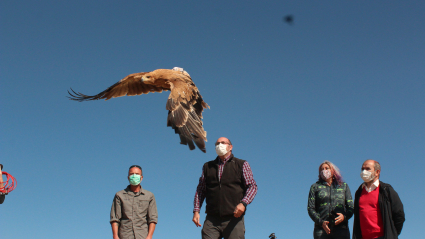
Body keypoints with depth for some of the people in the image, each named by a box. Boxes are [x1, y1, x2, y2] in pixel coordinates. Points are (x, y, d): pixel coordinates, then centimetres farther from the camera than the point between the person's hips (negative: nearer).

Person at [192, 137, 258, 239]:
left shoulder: (242, 165, 11)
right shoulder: (207, 166, 19)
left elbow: (252, 186, 3)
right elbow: (200, 190, 17)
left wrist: (243, 203, -14)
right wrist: (196, 211, 5)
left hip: (234, 219, -2)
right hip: (212, 219, 2)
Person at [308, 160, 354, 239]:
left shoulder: (344, 186, 19)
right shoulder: (315, 187, 15)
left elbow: (351, 207, 14)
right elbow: (310, 208, 7)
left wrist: (344, 216, -8)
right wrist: (321, 222, -10)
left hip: (341, 227, 1)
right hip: (322, 229, 0)